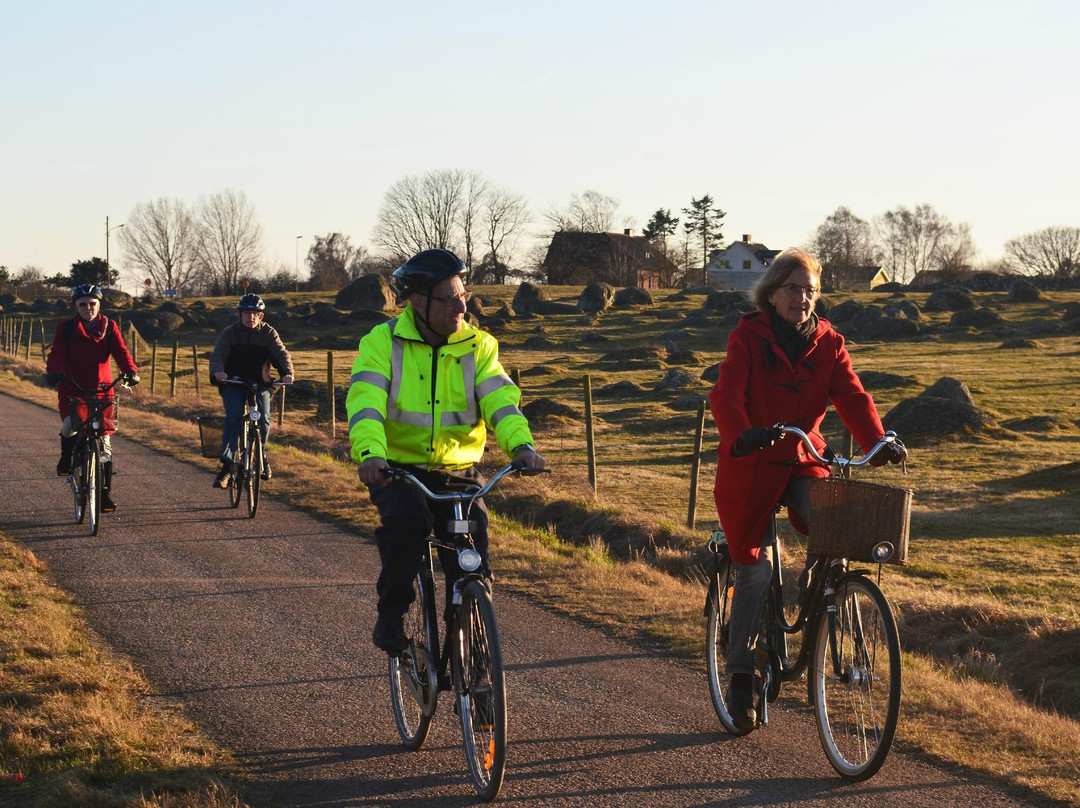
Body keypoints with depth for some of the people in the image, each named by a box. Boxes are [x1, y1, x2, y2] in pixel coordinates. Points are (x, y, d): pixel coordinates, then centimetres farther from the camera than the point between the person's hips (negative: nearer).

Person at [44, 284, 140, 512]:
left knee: (105, 445, -1)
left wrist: (131, 371, -28)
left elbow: (121, 351, -7)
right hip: (72, 389, -1)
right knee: (70, 425, -28)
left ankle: (106, 493, 9)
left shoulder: (109, 327, 5)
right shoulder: (66, 328, 3)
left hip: (102, 390, 1)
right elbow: (57, 353, -10)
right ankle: (66, 459, 5)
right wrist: (53, 372, -32)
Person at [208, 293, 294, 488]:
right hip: (232, 383, -1)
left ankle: (260, 454, 12)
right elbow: (218, 354, -16)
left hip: (259, 383, 1)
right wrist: (218, 371, -39)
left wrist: (287, 373, -32)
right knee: (233, 417, -23)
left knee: (264, 418, -18)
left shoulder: (268, 333, 0)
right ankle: (227, 466, -24)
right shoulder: (229, 333, -3)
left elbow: (282, 354, -11)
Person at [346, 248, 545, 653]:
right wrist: (370, 453, -39)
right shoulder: (383, 342, -5)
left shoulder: (478, 345, 2)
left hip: (458, 471, 2)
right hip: (396, 470, -2)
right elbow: (364, 402, -19)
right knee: (406, 518, -32)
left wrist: (521, 444, -32)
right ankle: (391, 613, -12)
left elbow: (501, 398, -11)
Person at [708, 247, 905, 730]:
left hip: (802, 463, 2)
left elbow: (852, 397, -8)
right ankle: (741, 681, 10)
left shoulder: (827, 344, 3)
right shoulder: (748, 338, -7)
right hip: (750, 467, -2)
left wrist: (879, 444, -27)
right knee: (754, 571, -3)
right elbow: (726, 395, -21)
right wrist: (743, 435, -43)